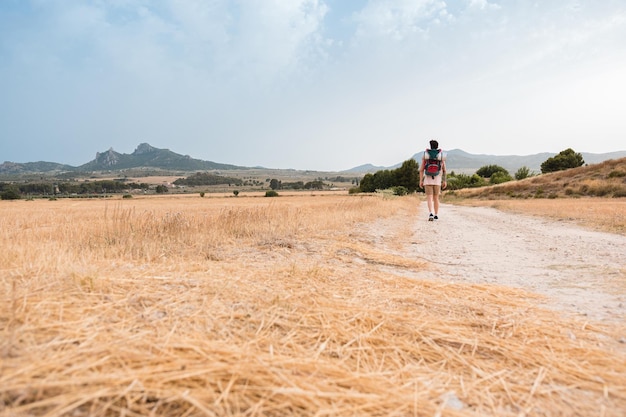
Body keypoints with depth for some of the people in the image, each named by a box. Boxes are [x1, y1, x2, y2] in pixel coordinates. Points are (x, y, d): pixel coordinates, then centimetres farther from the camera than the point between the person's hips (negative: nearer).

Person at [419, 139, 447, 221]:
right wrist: (444, 181, 9)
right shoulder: (442, 155, 3)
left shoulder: (425, 155, 1)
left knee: (429, 198, -4)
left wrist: (421, 181, 1)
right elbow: (444, 170, 3)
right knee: (436, 198, 14)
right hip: (437, 180, 1)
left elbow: (421, 169, -3)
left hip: (428, 180, -1)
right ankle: (436, 215, 16)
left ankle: (431, 213, -25)